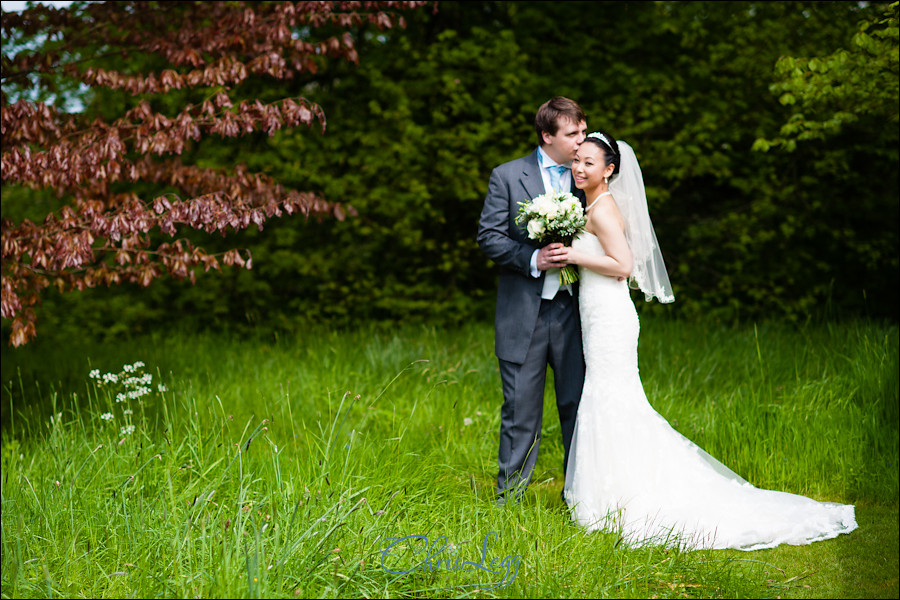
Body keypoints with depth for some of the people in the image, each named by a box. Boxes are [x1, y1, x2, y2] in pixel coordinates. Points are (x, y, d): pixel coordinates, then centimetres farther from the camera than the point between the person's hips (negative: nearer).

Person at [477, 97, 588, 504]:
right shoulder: (508, 176, 1)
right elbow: (489, 237, -4)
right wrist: (533, 259, -17)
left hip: (572, 311, 2)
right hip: (524, 314, -2)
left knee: (578, 405, 5)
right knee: (521, 412, 3)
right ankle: (507, 501, 13)